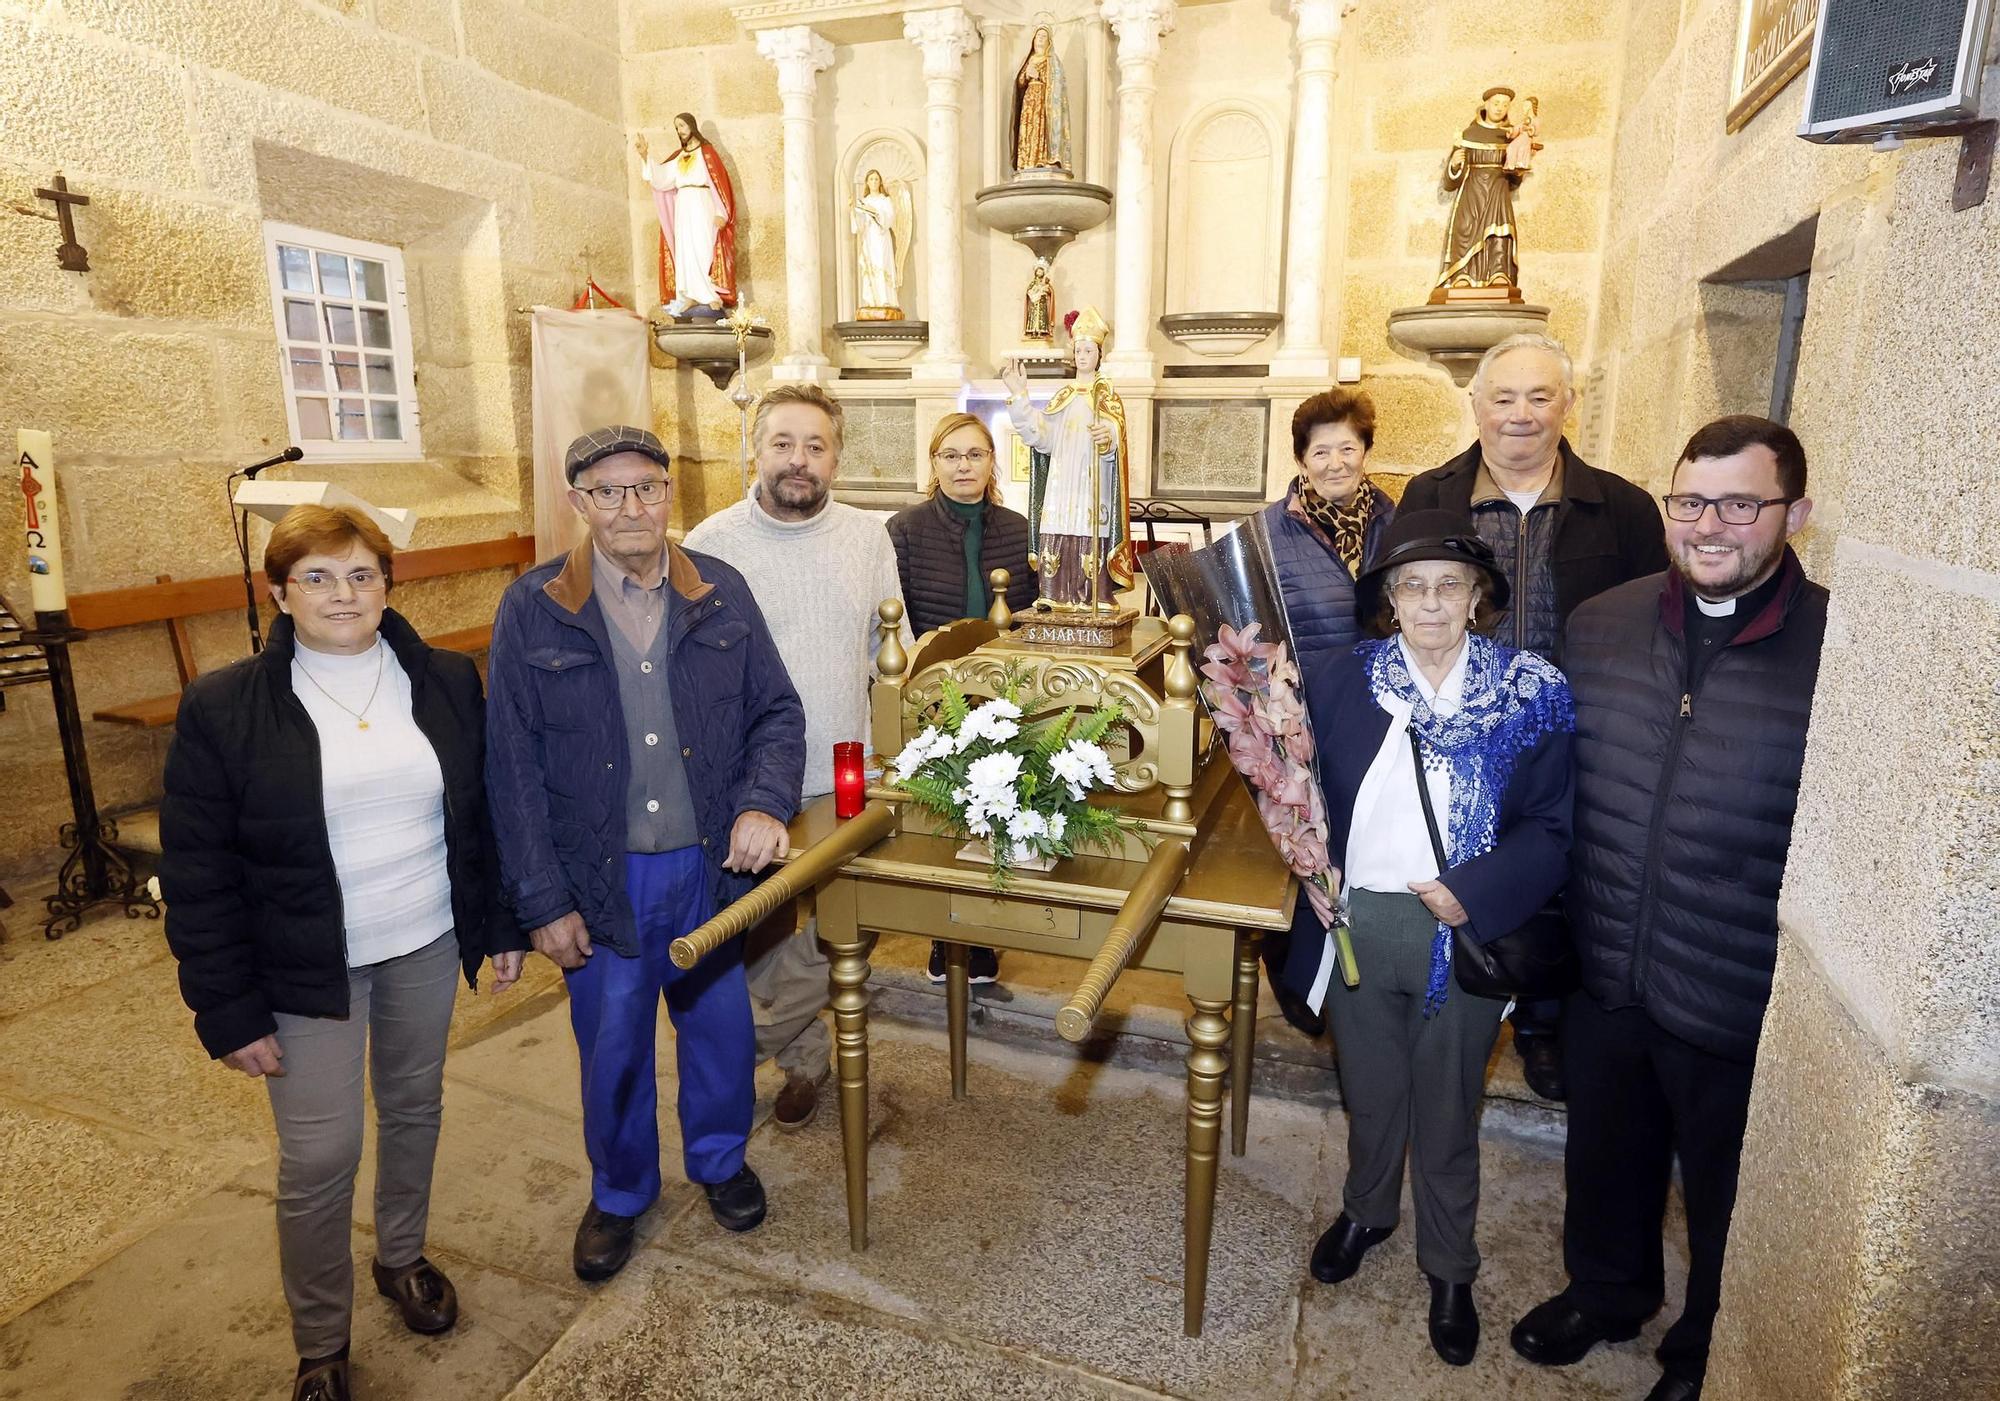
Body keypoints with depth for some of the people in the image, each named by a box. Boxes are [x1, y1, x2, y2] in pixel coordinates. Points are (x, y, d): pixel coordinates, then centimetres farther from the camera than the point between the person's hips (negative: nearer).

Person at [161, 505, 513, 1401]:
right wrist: (228, 1010, -9)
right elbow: (197, 875, -7)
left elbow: (484, 815, 5)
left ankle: (402, 1257, 45)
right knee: (318, 1156, 3)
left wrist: (500, 927, 5)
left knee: (414, 1109, 19)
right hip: (306, 969, -2)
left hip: (427, 947, 3)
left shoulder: (446, 682, -2)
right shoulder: (221, 709, -10)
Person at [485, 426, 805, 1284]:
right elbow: (512, 766, -6)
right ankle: (619, 1192, 44)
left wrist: (764, 802, -15)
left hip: (711, 864, 1)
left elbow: (777, 712, 3)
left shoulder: (721, 593, -2)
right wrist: (542, 902, -7)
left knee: (720, 1024, 18)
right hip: (601, 879, -1)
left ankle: (720, 1158, 46)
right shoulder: (532, 609, -7)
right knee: (612, 1045, 17)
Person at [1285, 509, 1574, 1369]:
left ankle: (1448, 1267, 41)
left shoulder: (1532, 692, -8)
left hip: (1462, 935, -1)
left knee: (1447, 1112, 17)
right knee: (1368, 1092, 22)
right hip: (1358, 923, 2)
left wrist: (1474, 891, -20)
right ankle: (1367, 1210, 51)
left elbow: (1552, 828, -8)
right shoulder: (1340, 680, -3)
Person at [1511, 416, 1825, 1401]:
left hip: (1741, 1008, -3)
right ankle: (1606, 1291, 54)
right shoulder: (1599, 625, -3)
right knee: (1606, 1155, 26)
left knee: (1726, 1196, 21)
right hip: (1606, 978, 4)